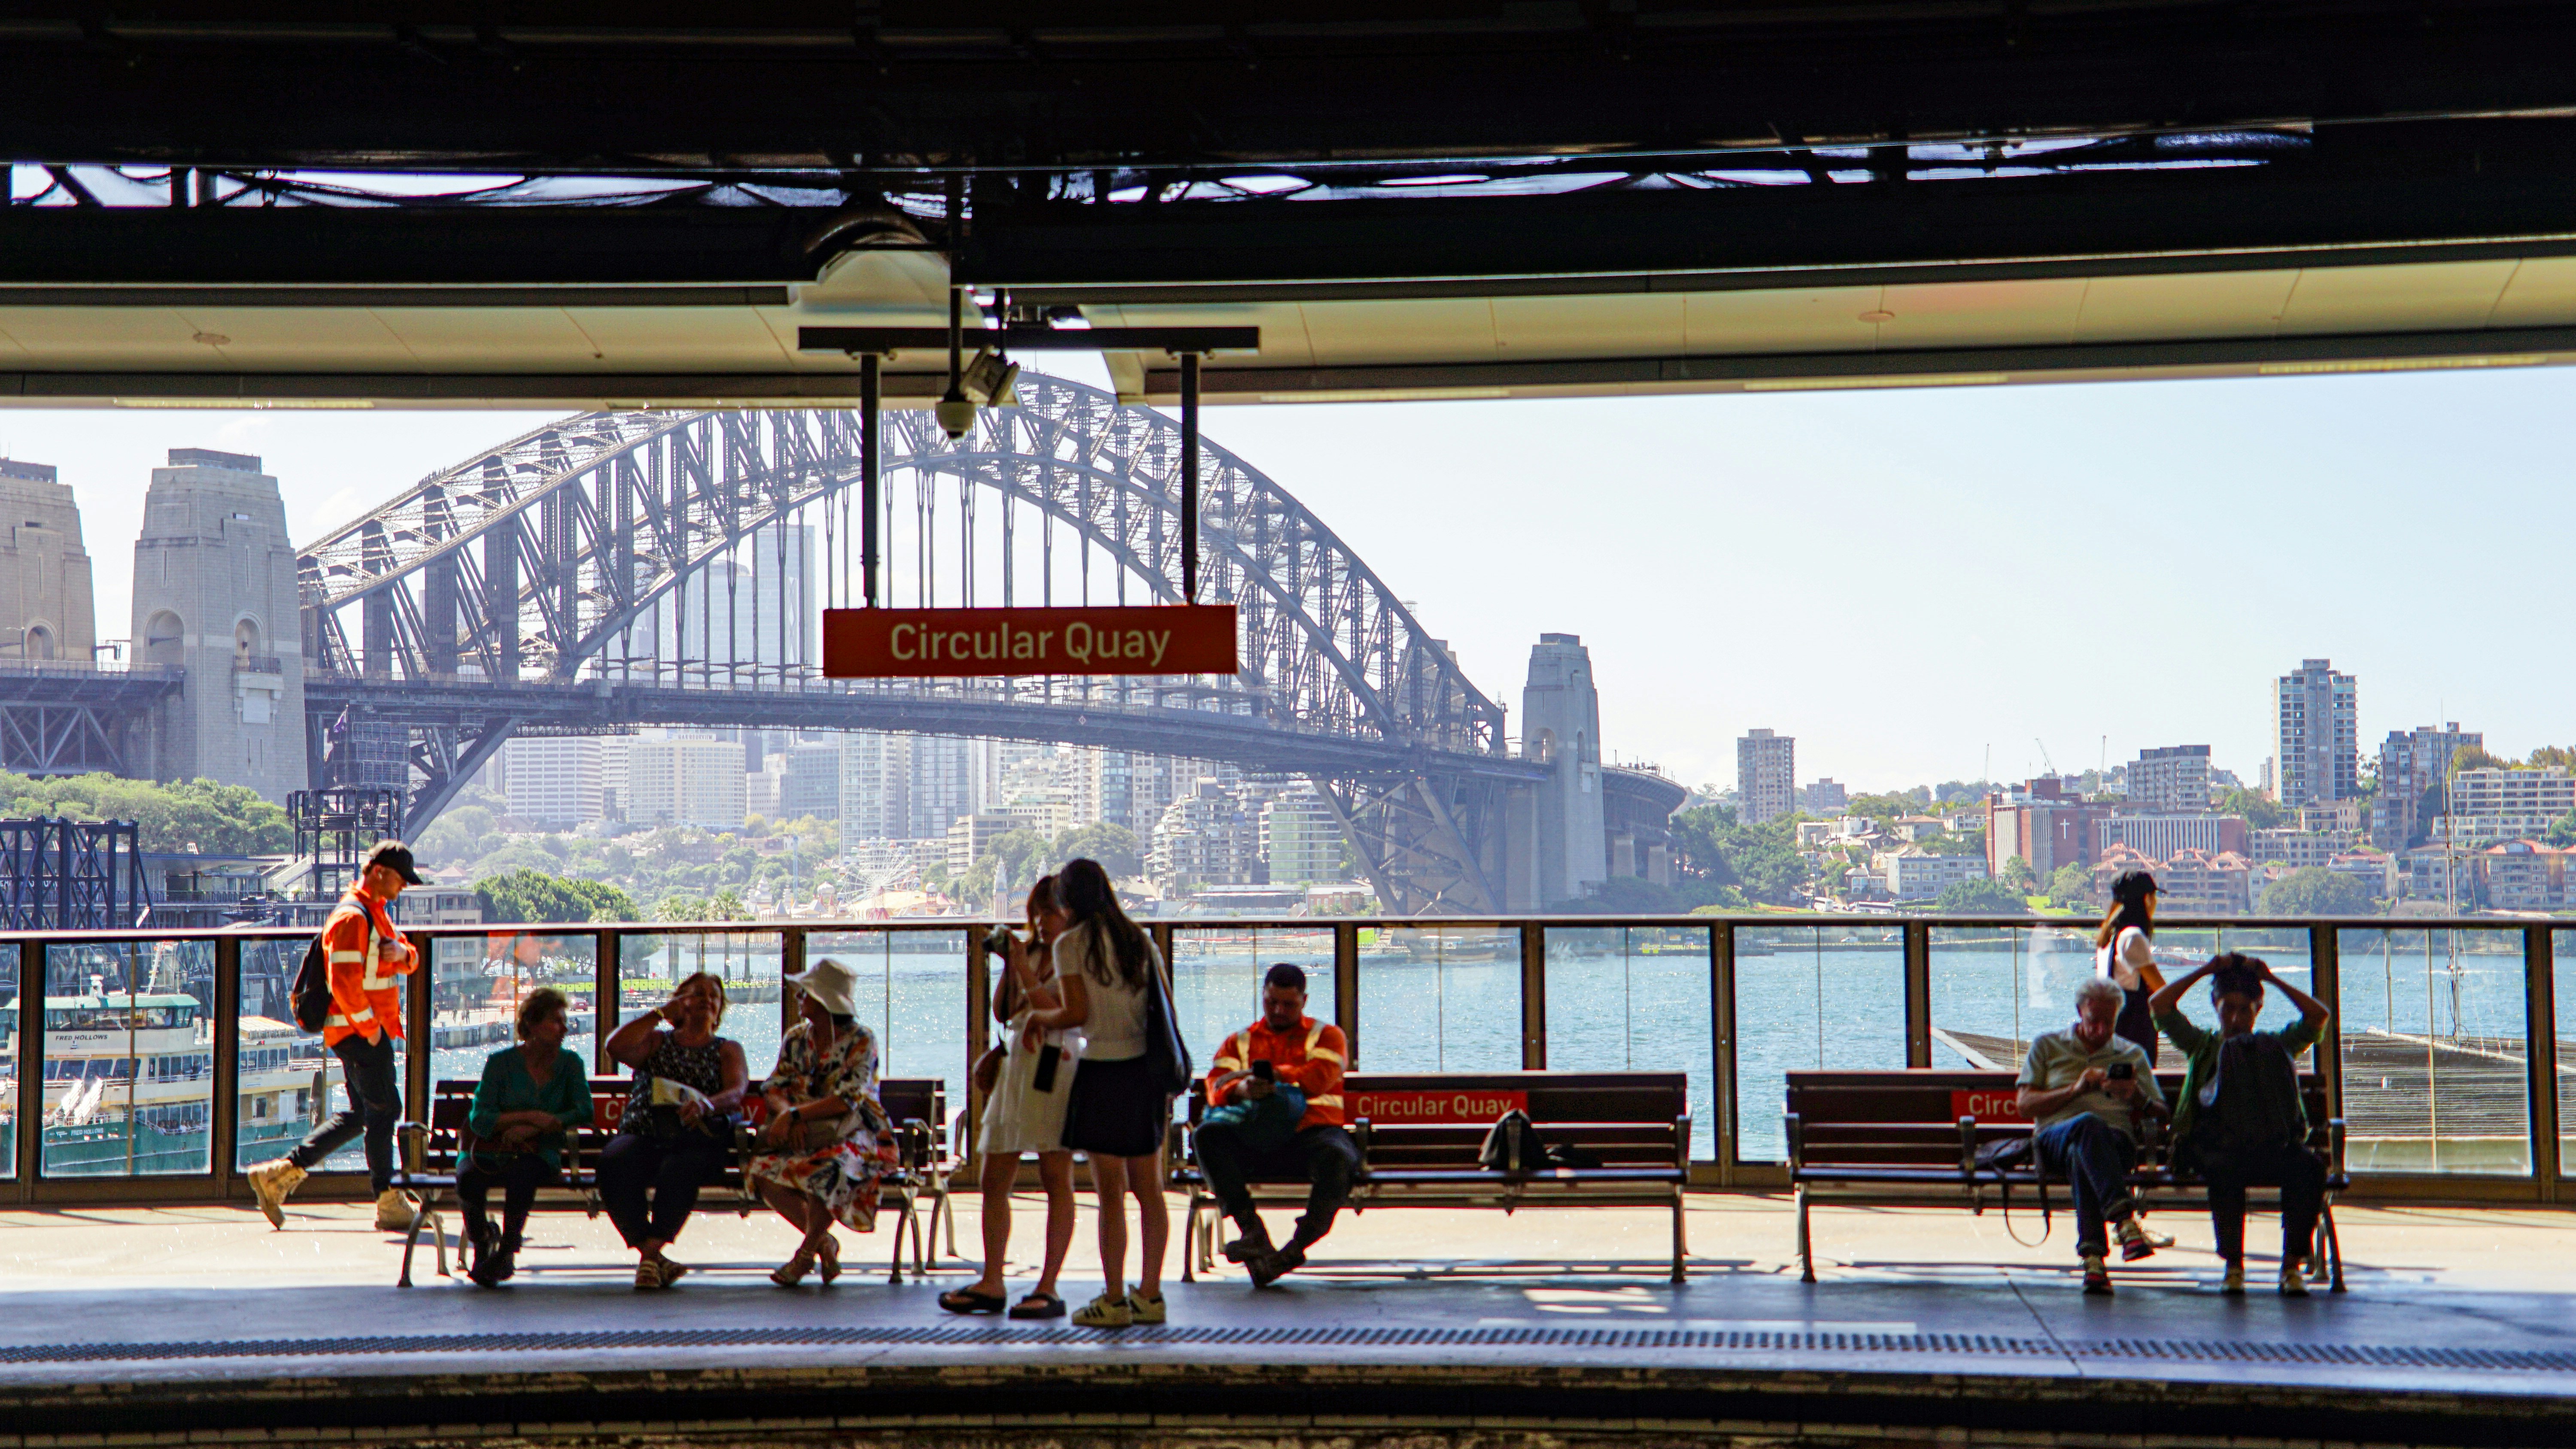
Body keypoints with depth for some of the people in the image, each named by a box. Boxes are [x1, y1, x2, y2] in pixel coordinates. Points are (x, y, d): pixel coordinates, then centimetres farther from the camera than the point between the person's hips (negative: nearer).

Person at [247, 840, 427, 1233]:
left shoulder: (378, 912, 18)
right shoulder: (352, 917, -15)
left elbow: (410, 961, 20)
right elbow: (343, 981, -23)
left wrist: (404, 953, -4)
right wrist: (369, 1026, -18)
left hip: (370, 1031, 10)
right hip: (359, 1033, -10)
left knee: (359, 1115, 13)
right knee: (383, 1109, -5)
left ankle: (281, 1173, 15)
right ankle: (388, 1205, 1)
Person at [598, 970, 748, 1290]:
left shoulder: (728, 1050, 21)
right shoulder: (656, 1041, 25)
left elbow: (736, 1094, 0)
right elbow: (616, 1048, 3)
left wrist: (706, 1105, -23)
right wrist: (660, 1013, 10)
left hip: (697, 1140, -1)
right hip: (642, 1137, 1)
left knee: (679, 1169, -38)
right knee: (614, 1161, -34)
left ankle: (650, 1252, -33)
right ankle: (654, 1259, -33)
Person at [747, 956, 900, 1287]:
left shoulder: (861, 1041, -8)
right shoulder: (795, 1039, 10)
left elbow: (847, 1100, -18)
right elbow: (773, 1089, 3)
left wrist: (796, 1114, -25)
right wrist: (787, 1113, -19)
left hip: (854, 1135, -5)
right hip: (804, 1136, 5)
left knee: (828, 1170, -39)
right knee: (762, 1169, -25)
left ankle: (807, 1252, -14)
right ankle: (823, 1242, -8)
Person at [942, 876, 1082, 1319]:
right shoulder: (1031, 954, 16)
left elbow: (1064, 1013, -13)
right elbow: (1002, 1013, 13)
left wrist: (1026, 973, -12)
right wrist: (1008, 967, 1)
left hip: (1055, 1065, -7)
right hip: (1015, 1066, 7)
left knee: (1056, 1179, -5)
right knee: (994, 1179, 5)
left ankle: (1048, 1287, -3)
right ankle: (992, 1282, 11)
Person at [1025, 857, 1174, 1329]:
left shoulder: (1072, 943, -6)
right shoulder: (1140, 939, 12)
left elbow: (1077, 1012, -15)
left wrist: (1039, 1019, 5)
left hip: (1104, 1072, -6)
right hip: (1148, 1070, 6)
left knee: (1111, 1193, -1)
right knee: (1150, 1190, 10)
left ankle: (1114, 1300, 3)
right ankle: (1150, 1295, 14)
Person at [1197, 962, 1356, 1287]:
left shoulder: (1326, 1035, 17)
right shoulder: (1240, 1041, 23)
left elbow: (1318, 1078, -4)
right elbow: (1216, 1088, 4)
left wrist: (1267, 1074, -4)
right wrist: (1241, 1090, -19)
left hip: (1311, 1131, -2)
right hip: (1254, 1139, 2)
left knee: (1336, 1157, -37)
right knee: (1208, 1135, -28)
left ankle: (1297, 1246, -30)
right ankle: (1253, 1231, -35)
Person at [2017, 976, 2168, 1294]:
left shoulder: (2132, 1054, 27)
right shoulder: (2046, 1046, 23)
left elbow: (2160, 1114, 19)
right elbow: (2025, 1106, 12)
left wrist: (2137, 1098, -4)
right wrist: (2075, 1090, -2)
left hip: (2117, 1139, 1)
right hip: (2054, 1137, -1)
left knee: (2083, 1155, -40)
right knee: (2088, 1124, -41)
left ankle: (2093, 1254, -55)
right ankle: (2124, 1218, -59)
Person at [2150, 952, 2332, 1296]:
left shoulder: (2277, 1045, 28)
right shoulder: (2202, 1045, 26)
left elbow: (2319, 1016, 15)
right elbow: (2160, 1005, 14)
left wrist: (2272, 979, 15)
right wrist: (2205, 970, 16)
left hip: (2274, 1145, 1)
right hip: (2216, 1147, -1)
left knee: (2309, 1167, -33)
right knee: (2224, 1169, -38)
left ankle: (2293, 1264, -24)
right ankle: (2233, 1264, -25)